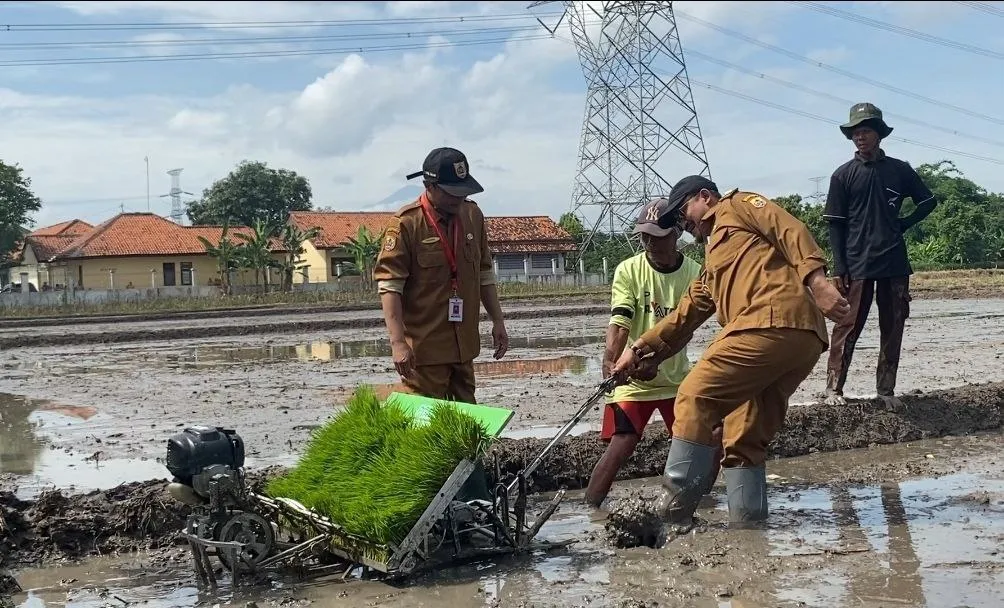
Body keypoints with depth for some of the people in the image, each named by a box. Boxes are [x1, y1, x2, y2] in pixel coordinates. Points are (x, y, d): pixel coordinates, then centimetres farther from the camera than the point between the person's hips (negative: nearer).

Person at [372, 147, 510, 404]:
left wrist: (498, 321, 13)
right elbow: (389, 285, -16)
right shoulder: (406, 223, -13)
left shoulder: (472, 214, 7)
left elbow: (485, 273, 16)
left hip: (464, 344, 6)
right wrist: (398, 342, -23)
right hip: (423, 346, -6)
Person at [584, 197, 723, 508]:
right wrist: (610, 358, -38)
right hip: (632, 379, -2)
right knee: (620, 447, -16)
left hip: (675, 376, 3)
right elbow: (619, 321, -19)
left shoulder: (694, 273, -5)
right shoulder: (629, 270, -8)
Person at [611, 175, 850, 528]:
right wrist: (640, 350, 29)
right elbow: (687, 313, 35)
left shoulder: (738, 205, 15)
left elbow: (790, 230, -2)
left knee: (695, 397, -8)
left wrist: (815, 278, -18)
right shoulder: (714, 260, 40)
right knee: (745, 438, 8)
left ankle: (676, 506, -9)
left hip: (773, 321, -9)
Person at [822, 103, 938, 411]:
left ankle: (886, 389, 16)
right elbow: (835, 225, -1)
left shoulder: (900, 170, 6)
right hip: (857, 266, -3)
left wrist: (903, 224, 3)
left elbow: (928, 201, 18)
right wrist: (839, 269, -7)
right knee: (848, 327, -1)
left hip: (894, 262, 3)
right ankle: (834, 387, 8)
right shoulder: (843, 175, 0)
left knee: (893, 328, 6)